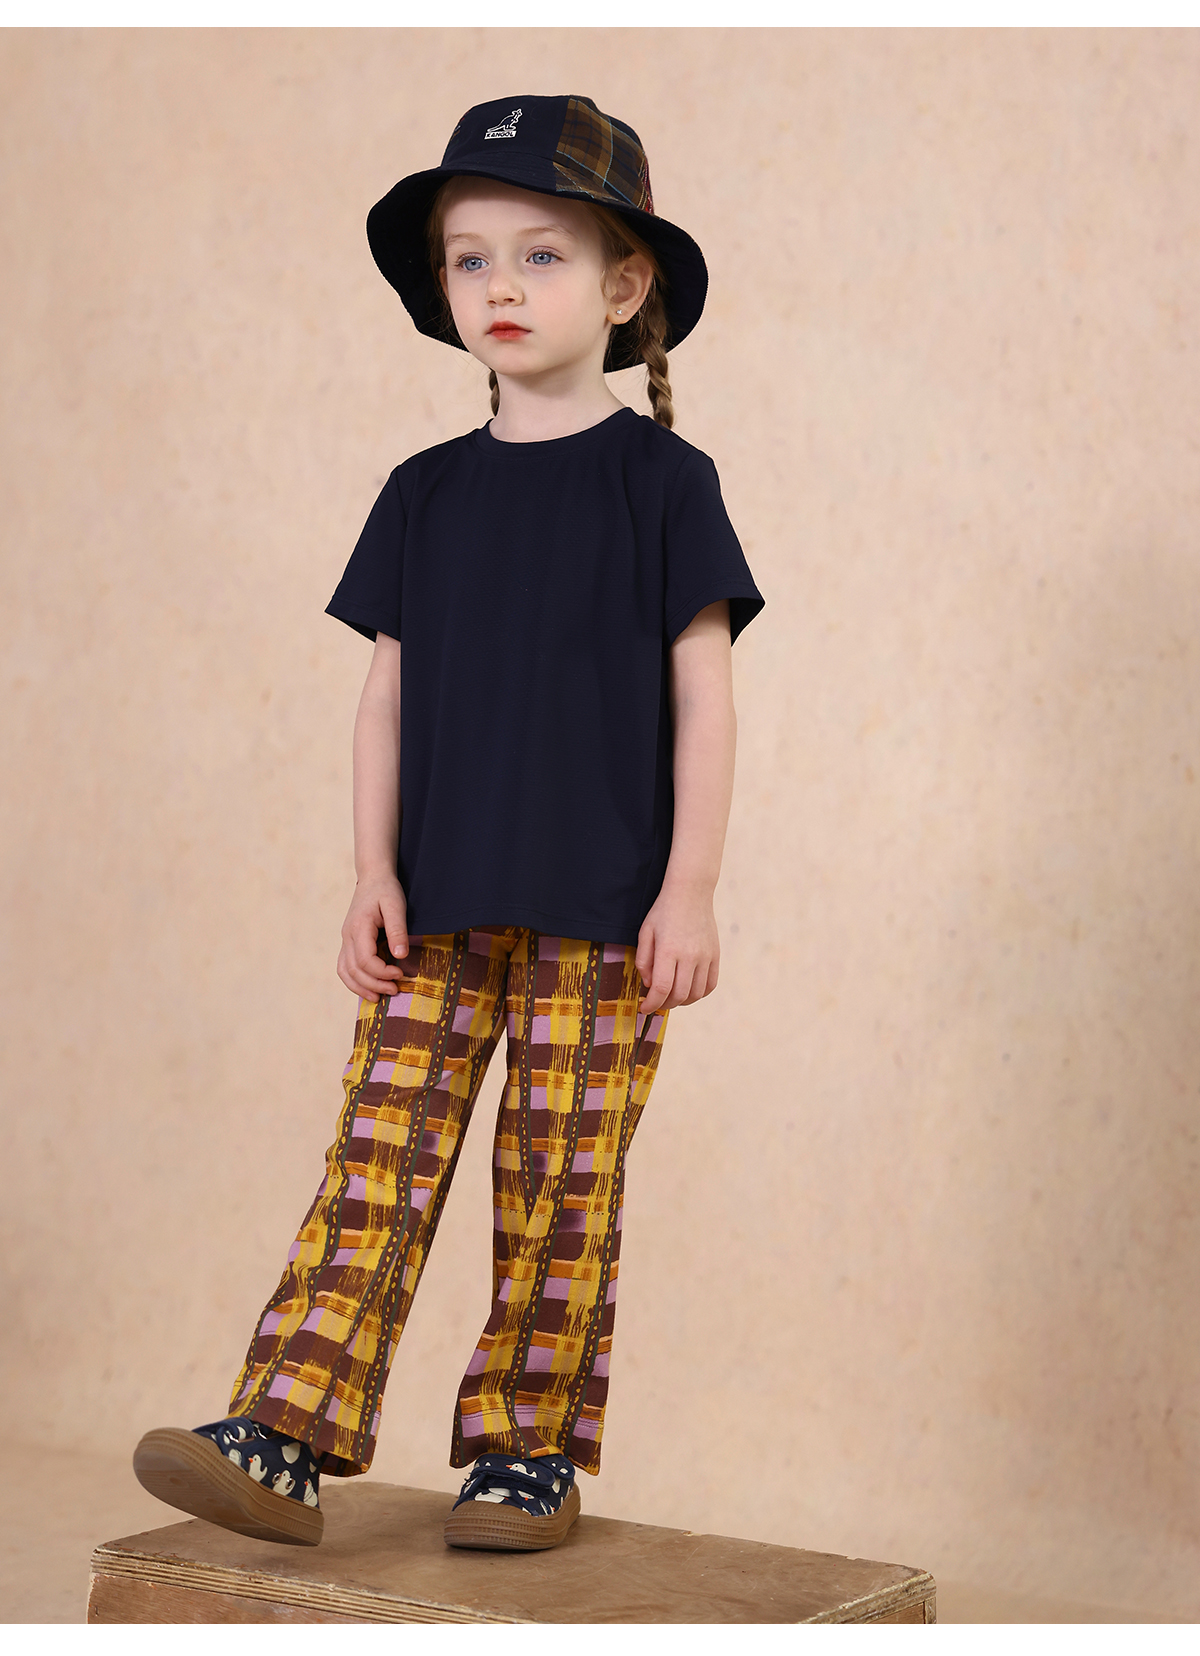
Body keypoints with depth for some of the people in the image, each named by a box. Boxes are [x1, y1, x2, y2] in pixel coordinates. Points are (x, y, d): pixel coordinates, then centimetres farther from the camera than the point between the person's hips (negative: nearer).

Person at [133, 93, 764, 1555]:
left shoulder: (660, 480, -1)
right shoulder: (426, 494, 9)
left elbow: (702, 694, -3)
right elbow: (389, 693, 10)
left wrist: (689, 887, -8)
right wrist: (374, 872, 1)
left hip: (597, 911, -3)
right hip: (438, 903, 3)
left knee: (559, 1195, 2)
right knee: (376, 1162, -3)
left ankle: (530, 1454, 12)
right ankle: (286, 1442, -4)